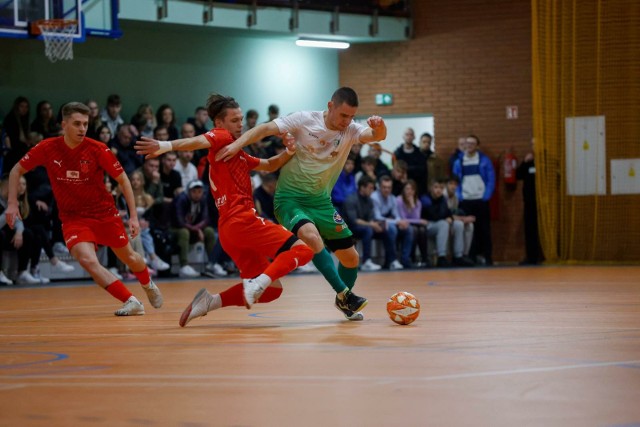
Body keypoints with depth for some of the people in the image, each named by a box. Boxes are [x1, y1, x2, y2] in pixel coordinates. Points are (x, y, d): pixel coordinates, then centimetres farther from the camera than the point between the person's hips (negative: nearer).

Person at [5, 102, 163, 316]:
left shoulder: (97, 149, -16)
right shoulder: (47, 148, -13)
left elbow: (123, 180, -6)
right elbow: (16, 170, 2)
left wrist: (133, 216, -10)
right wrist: (12, 204, -6)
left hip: (105, 213, 0)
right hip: (73, 218, 0)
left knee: (129, 258, 15)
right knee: (88, 260, -25)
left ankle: (148, 286, 49)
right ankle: (131, 302, -19)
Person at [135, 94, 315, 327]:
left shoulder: (237, 154, 27)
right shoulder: (221, 137, 1)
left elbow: (269, 165, 33)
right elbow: (198, 141, -19)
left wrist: (287, 154, 11)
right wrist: (165, 146, -38)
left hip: (228, 229, 9)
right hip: (241, 219, -9)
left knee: (272, 288, 11)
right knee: (301, 249, -14)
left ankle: (209, 301, 3)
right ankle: (259, 282, -30)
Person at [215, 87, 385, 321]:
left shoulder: (351, 130, -6)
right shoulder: (304, 120, -13)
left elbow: (376, 136, -24)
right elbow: (266, 128, -15)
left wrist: (379, 126, -47)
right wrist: (238, 143, -31)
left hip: (321, 201, 4)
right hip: (290, 198, -4)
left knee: (351, 258, 5)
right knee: (311, 236, -35)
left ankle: (343, 301, 35)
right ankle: (344, 294, -27)